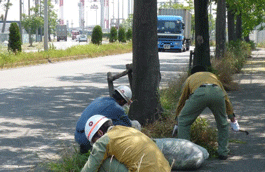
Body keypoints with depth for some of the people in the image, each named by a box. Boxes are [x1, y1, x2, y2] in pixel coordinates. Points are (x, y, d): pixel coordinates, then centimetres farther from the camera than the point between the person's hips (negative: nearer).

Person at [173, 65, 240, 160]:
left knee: (183, 121, 16)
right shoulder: (213, 76, 44)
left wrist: (177, 123, 56)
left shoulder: (190, 78, 40)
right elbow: (226, 99, 44)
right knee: (223, 124, 25)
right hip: (217, 92, 2)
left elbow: (181, 102, 45)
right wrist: (233, 119, 51)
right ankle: (223, 152, 26)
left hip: (199, 93, -2)